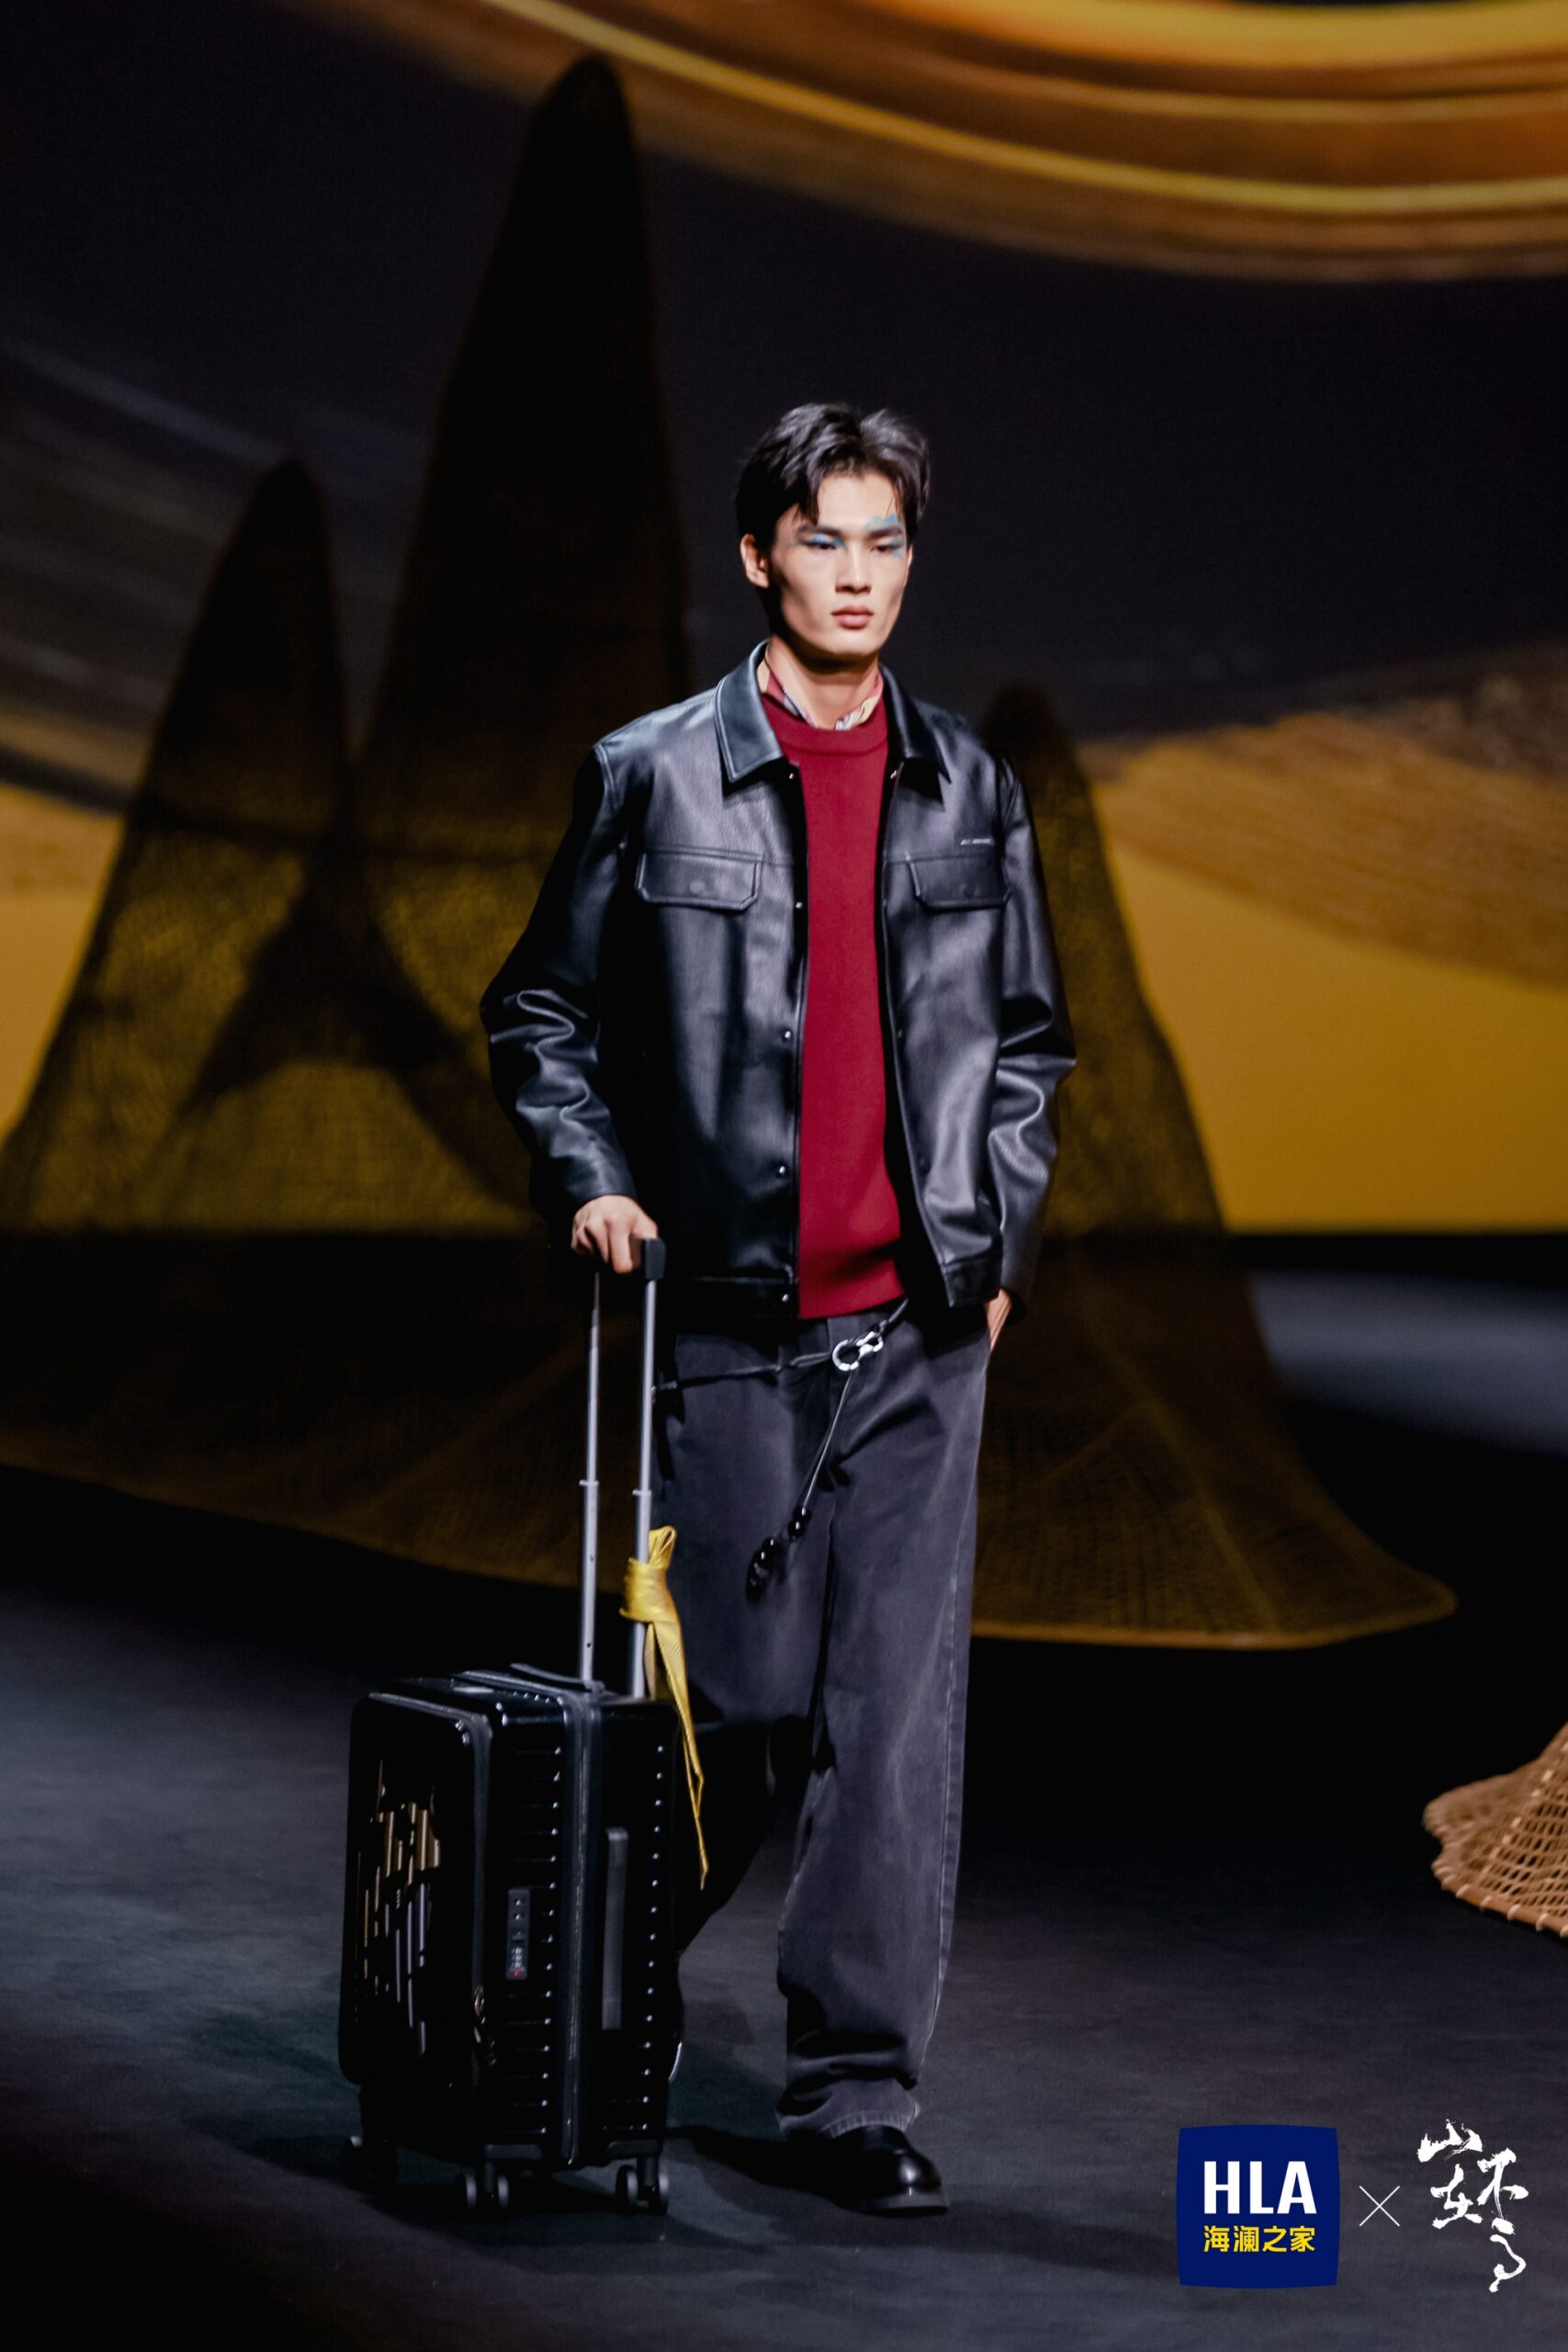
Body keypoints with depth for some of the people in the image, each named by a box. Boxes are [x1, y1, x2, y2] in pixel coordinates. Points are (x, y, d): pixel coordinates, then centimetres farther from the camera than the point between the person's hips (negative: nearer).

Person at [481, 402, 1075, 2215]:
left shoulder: (972, 794, 12)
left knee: (900, 1711, -2)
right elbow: (540, 1013, 8)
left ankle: (856, 2085, 5)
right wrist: (590, 1180, -6)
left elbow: (1024, 1039, 20)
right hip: (733, 1318, -2)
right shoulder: (652, 776, 2)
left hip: (924, 1331, 2)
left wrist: (1000, 1236, 10)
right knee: (736, 1695, 3)